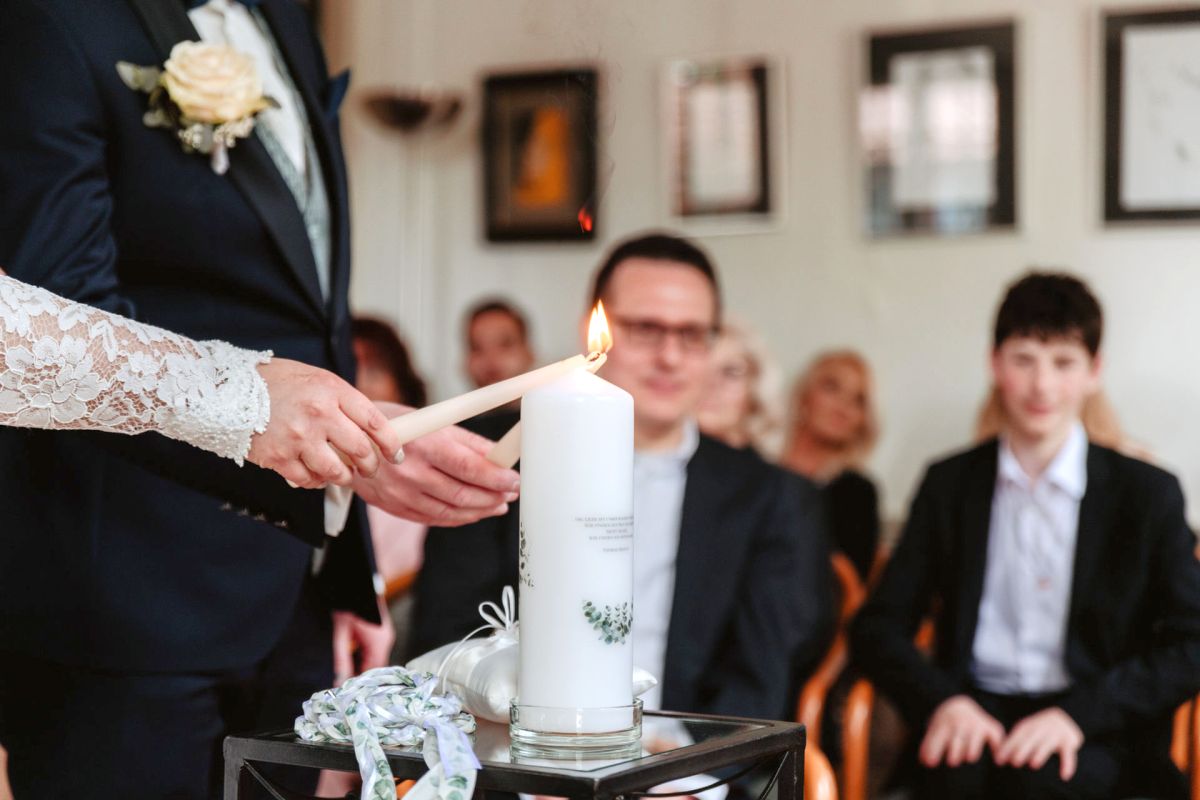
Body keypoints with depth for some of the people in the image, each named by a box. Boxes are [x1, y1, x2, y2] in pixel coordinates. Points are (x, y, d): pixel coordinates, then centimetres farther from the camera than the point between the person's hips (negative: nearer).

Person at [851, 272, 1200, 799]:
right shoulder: (949, 485, 13)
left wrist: (1078, 712, -15)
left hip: (1096, 739, -2)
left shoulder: (1148, 494, 7)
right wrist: (942, 701, -12)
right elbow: (879, 626, 9)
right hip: (974, 714, 2)